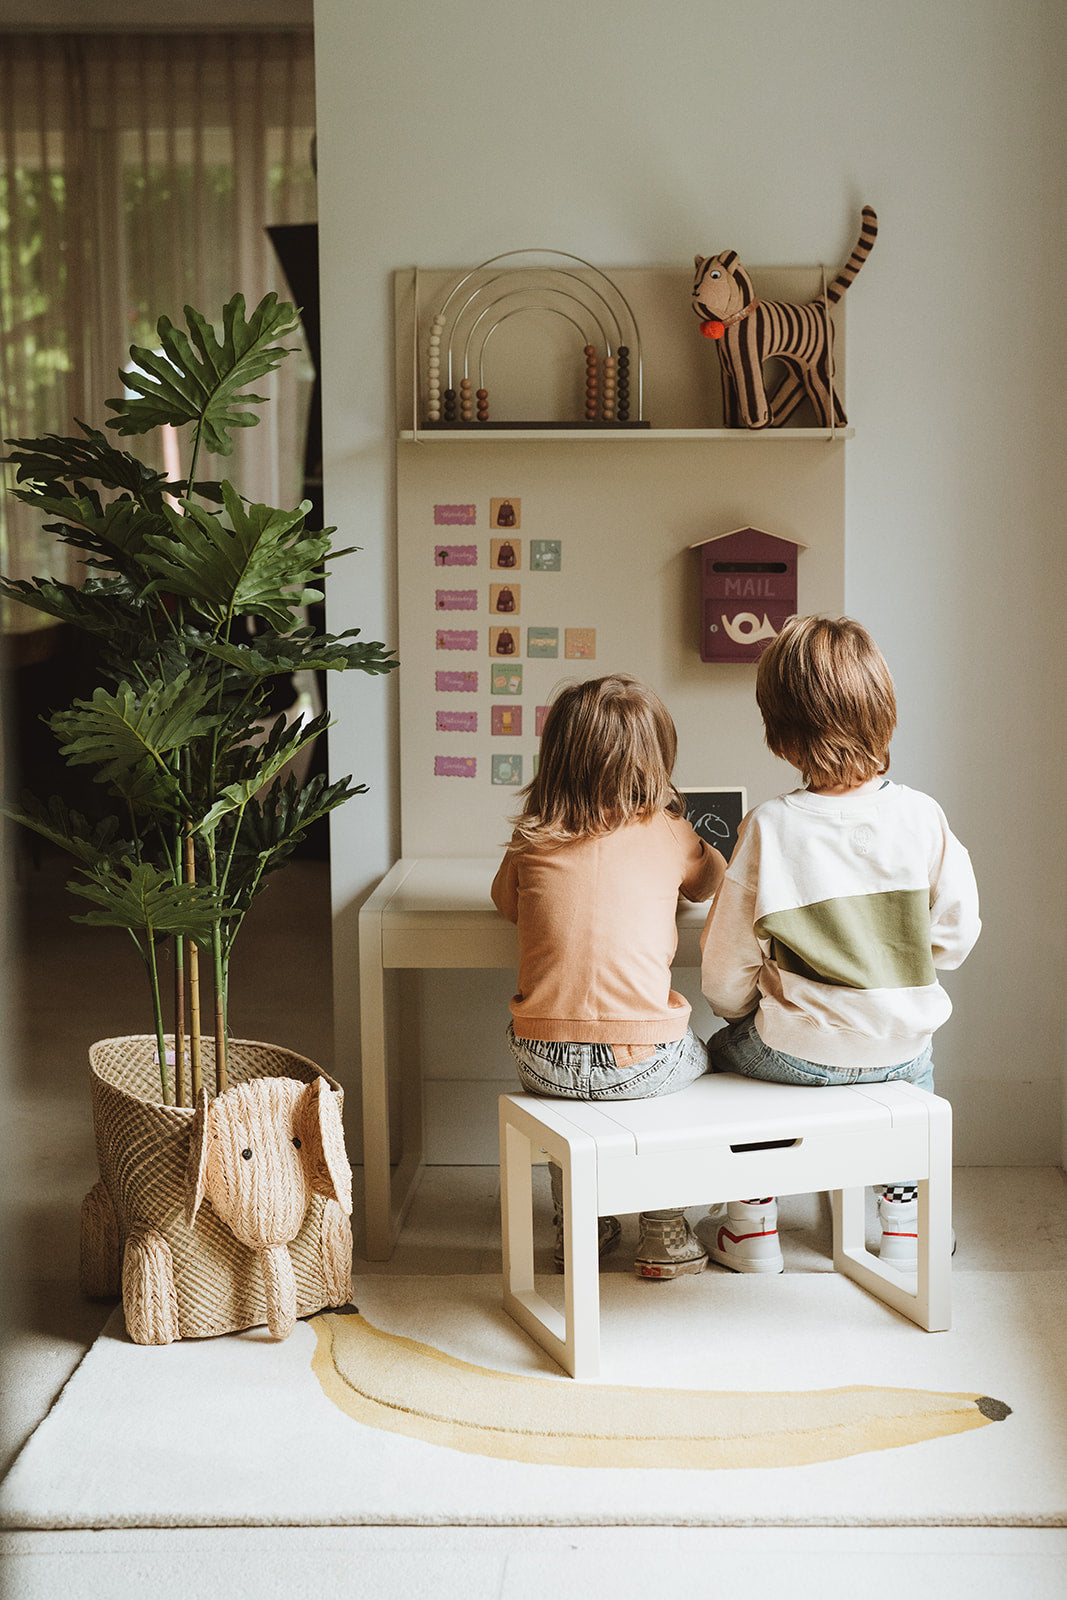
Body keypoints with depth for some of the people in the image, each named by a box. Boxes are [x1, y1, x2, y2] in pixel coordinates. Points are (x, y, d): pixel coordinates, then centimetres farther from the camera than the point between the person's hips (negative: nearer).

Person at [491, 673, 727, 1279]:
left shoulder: (533, 842, 5)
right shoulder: (666, 833, 2)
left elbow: (503, 899, 25)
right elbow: (711, 880, 24)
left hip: (542, 1062, 2)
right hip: (639, 1063, -2)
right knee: (696, 1058, 30)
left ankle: (573, 1226, 38)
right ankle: (664, 1233, 32)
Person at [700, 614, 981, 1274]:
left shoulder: (769, 828, -17)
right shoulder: (922, 816, -11)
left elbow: (727, 971, -9)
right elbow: (957, 932, -2)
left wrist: (742, 1008, 13)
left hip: (797, 1051, -2)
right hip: (898, 1046, 3)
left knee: (726, 1047, 30)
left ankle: (753, 1218, 30)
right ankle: (906, 1208, 38)